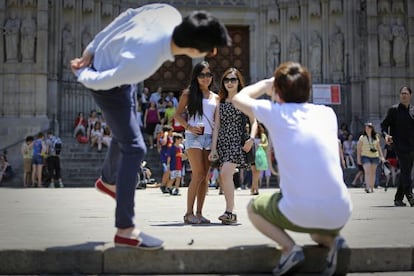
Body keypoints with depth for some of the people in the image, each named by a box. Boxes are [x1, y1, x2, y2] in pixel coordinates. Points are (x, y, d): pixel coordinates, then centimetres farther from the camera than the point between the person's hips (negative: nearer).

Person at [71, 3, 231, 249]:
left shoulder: (170, 13, -24)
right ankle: (125, 230, -8)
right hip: (105, 83, -9)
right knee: (134, 148, -12)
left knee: (125, 133, 27)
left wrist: (93, 49, 1)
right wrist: (81, 74, -6)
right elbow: (99, 82, -29)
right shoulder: (144, 65, -43)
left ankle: (108, 181, 52)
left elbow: (127, 15, -7)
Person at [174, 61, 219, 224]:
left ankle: (199, 213, 9)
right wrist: (189, 127, -12)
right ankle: (189, 213, -8)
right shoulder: (189, 93, 4)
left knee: (205, 176, 3)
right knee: (198, 175, -13)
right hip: (194, 136, -4)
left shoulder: (215, 97, 15)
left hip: (210, 137, 5)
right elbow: (177, 115, 3)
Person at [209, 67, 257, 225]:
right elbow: (217, 126, 11)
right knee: (224, 178, 0)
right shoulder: (221, 103, 16)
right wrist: (213, 148, 2)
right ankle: (230, 215, 8)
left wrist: (251, 138, -19)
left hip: (238, 141, -5)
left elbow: (254, 122, 0)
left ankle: (229, 212, -19)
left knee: (225, 173, -22)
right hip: (222, 142, 5)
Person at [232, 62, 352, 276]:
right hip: (339, 215, 4)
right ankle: (331, 240, 6)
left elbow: (238, 99, 18)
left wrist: (266, 84, 31)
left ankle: (290, 248, 4)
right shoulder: (327, 113, 9)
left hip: (300, 215, -4)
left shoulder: (275, 113, 0)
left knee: (254, 208, 27)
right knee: (317, 234, 40)